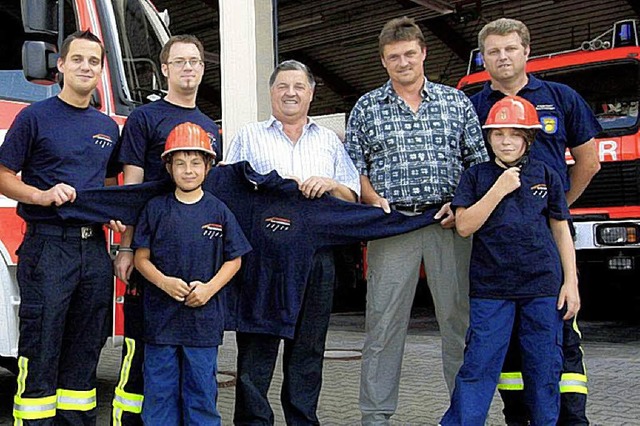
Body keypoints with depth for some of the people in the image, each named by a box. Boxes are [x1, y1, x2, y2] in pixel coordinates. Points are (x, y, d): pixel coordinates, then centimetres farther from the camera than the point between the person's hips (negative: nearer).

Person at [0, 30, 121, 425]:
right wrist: (43, 195, -18)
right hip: (47, 247, -5)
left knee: (84, 352, 10)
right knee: (40, 352, -3)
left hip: (94, 248, 5)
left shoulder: (108, 127, 15)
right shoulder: (35, 117, 1)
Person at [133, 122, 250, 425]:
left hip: (204, 318, 0)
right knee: (160, 392, 7)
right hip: (160, 317, 0)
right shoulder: (156, 209, 2)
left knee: (201, 393, 8)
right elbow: (141, 258, 4)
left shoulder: (219, 212, 2)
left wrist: (210, 288, -10)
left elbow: (234, 260, 5)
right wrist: (165, 282, -14)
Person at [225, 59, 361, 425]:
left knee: (308, 348, 7)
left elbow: (353, 196, 14)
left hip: (316, 255, 2)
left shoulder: (329, 141, 20)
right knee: (257, 346, -2)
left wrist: (331, 185, -6)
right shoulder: (249, 137, 14)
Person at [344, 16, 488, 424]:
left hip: (448, 223, 1)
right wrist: (374, 199, -8)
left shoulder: (456, 102, 12)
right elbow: (354, 166, 10)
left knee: (460, 317, 4)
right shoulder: (366, 108, 11)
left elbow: (478, 161, 10)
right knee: (384, 321, 0)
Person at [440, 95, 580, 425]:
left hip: (543, 286, 2)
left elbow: (561, 231, 11)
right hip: (489, 287, -1)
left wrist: (571, 281, 5)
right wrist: (499, 189, -11)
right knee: (478, 364, -3)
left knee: (544, 367, 7)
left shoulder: (546, 176, 9)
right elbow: (464, 226, -5)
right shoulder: (476, 176, 6)